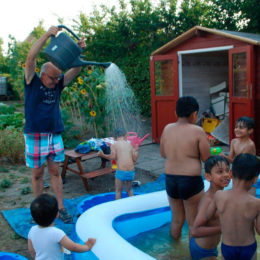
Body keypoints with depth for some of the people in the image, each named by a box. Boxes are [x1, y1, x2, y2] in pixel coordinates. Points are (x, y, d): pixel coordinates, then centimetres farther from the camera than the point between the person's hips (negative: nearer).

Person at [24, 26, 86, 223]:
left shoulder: (58, 85, 7)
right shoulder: (32, 82, -3)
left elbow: (75, 71, 2)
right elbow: (31, 57, -15)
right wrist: (48, 35, -20)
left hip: (55, 135, 4)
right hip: (35, 136, -3)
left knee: (55, 171, 8)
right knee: (38, 173, 7)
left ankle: (60, 208, 15)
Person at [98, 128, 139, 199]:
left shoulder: (114, 145, 1)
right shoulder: (129, 144, 11)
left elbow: (113, 157, -12)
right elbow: (135, 159, 8)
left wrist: (103, 155, 1)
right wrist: (136, 150, 24)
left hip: (121, 171, -4)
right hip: (131, 171, 4)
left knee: (118, 191, 13)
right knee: (129, 189, 24)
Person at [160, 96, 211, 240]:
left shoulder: (167, 129, 2)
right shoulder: (197, 131, -11)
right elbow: (207, 158, -8)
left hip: (170, 180, 5)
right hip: (191, 181, -5)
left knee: (177, 219, 23)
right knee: (193, 222, 12)